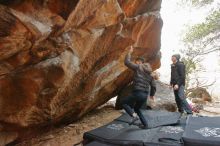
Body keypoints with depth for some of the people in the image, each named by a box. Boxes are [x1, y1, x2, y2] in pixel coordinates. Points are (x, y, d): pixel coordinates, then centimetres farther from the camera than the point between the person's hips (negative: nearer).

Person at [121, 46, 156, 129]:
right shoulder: (149, 73, 18)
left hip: (137, 93, -8)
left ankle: (134, 116, -8)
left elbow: (127, 62, -6)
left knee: (124, 102, 12)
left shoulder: (138, 67, -2)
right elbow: (153, 86, 17)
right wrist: (152, 94, 33)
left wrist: (129, 52, 7)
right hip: (145, 95, 8)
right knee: (137, 109, 28)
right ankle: (145, 124, 25)